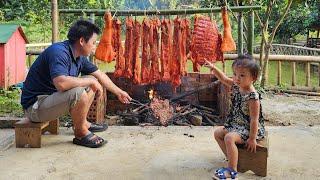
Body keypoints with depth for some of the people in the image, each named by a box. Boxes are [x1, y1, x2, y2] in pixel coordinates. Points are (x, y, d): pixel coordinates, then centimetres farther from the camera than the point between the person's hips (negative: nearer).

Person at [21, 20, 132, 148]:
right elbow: (61, 83, -41)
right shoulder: (59, 52, -25)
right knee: (78, 93, -32)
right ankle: (81, 133, -8)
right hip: (35, 106, -9)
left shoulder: (79, 56, 3)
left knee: (92, 82, 10)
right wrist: (90, 81, -26)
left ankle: (82, 122, 16)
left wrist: (118, 92, 21)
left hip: (52, 96, 9)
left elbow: (100, 75, 16)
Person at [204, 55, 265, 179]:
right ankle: (231, 158, 11)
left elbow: (254, 119, -25)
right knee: (218, 132, 11)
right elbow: (224, 79, 15)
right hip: (236, 125, 10)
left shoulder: (252, 97, -27)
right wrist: (214, 68, 2)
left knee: (229, 138, -29)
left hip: (249, 128, -10)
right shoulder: (236, 87, -2)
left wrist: (252, 138, -23)